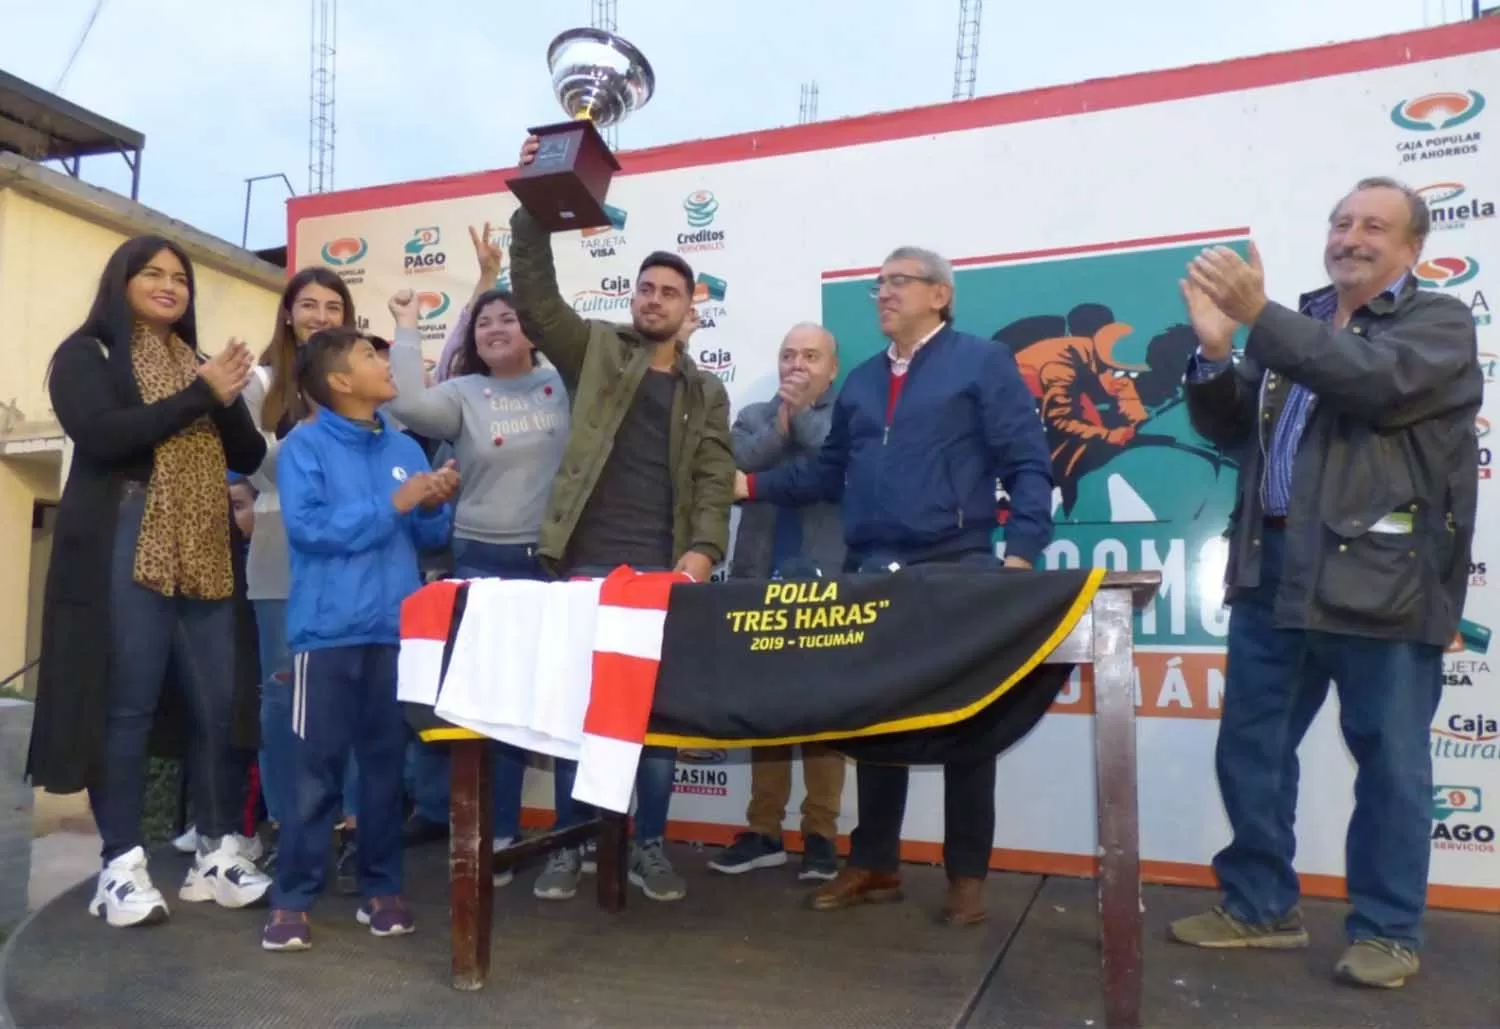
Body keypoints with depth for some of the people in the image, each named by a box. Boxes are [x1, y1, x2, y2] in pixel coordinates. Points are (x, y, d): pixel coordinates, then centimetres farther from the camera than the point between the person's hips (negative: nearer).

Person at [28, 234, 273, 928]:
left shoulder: (202, 364, 20)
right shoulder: (86, 355, 6)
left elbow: (249, 456, 11)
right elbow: (102, 435, -13)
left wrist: (227, 399, -7)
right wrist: (199, 395, -12)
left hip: (204, 557, 5)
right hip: (126, 551, -4)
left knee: (217, 704, 2)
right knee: (127, 705, -3)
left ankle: (217, 852, 12)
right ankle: (122, 864, 7)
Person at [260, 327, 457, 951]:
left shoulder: (405, 447, 11)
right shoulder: (305, 444, -3)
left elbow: (430, 538, 13)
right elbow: (309, 527, -15)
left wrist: (434, 507, -8)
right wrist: (394, 503, -15)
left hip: (397, 629, 4)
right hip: (328, 631, -4)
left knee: (387, 763, 11)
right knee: (316, 768, 0)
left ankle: (381, 889, 22)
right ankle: (292, 900, 12)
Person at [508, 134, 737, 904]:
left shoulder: (706, 393, 15)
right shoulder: (595, 350, 12)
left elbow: (714, 483, 5)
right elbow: (535, 297, -1)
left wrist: (702, 552, -11)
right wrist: (532, 208, -10)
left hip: (663, 571, 2)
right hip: (587, 564, -1)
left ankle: (649, 848, 18)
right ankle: (569, 847, 16)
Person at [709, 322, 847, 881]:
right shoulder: (754, 417, 16)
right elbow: (735, 465, -4)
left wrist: (801, 412, -9)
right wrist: (780, 420, -11)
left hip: (827, 583, -3)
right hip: (762, 579, 3)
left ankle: (821, 833, 8)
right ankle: (764, 831, 15)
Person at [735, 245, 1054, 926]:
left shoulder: (983, 363, 2)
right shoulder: (861, 382, 19)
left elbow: (1028, 466, -5)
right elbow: (828, 471, 17)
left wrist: (1020, 553, -15)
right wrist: (752, 485, 6)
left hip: (954, 571, -5)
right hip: (869, 575, 5)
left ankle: (967, 875, 17)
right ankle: (874, 863, 23)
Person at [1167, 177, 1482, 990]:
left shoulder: (1439, 323, 3)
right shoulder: (1294, 328, 17)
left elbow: (1377, 380, -18)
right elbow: (1228, 428, 11)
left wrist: (1260, 317, -20)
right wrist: (1216, 351, -6)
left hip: (1380, 577, -5)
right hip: (1273, 569, 5)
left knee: (1389, 760, 5)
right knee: (1250, 749, 9)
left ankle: (1385, 929, 21)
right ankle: (1260, 906, 24)